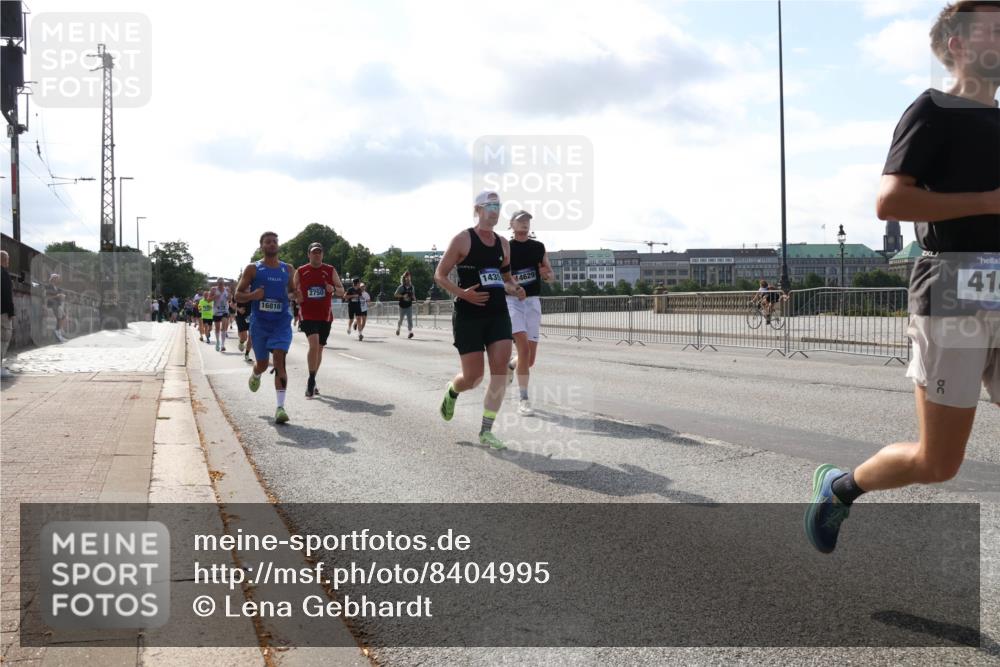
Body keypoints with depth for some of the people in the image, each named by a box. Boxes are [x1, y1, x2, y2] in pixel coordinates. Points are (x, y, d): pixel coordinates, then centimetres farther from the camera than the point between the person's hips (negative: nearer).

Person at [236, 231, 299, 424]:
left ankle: (280, 407, -19)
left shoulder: (287, 269, 9)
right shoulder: (252, 269, 2)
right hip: (259, 323, 0)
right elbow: (238, 295, 3)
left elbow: (292, 291, 22)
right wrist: (252, 295, -18)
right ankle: (255, 374, 49)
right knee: (262, 364, 9)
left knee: (279, 359, -16)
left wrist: (294, 296, -2)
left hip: (282, 323, 0)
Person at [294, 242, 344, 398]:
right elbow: (293, 291, 12)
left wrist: (333, 289, -15)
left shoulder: (330, 271, 4)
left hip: (325, 316, 3)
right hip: (307, 315, -3)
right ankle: (311, 380, -11)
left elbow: (342, 290, 7)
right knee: (314, 344, -22)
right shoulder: (300, 272, 2)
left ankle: (312, 381, 26)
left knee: (319, 348, 10)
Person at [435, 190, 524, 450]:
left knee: (500, 370, -8)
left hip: (498, 314, 5)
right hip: (468, 315, -5)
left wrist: (514, 289, 1)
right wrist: (462, 293, -19)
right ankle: (451, 392, 36)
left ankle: (486, 432, 0)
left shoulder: (503, 243, 11)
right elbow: (439, 275, -4)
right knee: (473, 377, -1)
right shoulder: (463, 239, -5)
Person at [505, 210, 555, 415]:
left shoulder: (539, 247, 11)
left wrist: (546, 273, -8)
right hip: (512, 301, -4)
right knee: (524, 348, -19)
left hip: (533, 301, 4)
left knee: (530, 357, 5)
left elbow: (551, 277, 16)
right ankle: (523, 400, -12)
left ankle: (510, 366, 40)